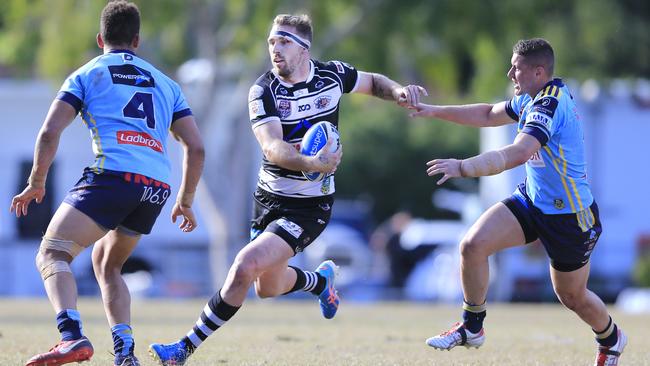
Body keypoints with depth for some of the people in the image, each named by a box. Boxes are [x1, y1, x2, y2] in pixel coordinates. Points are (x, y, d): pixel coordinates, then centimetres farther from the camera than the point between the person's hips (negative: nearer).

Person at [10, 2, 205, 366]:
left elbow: (50, 132, 4)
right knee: (106, 264, 25)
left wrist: (37, 183, 16)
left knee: (52, 255, -5)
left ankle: (72, 336, -31)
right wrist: (186, 200, 32)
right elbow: (196, 147, 21)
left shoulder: (87, 74, 15)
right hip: (157, 187, 5)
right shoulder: (165, 84, 27)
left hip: (113, 175, -5)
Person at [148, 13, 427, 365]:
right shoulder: (263, 91, -13)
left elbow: (372, 82, 16)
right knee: (267, 287, 18)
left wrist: (398, 91, -6)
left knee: (245, 267, -20)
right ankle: (320, 279, 52)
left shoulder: (332, 74, -7)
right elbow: (272, 147, -29)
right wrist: (311, 163, -47)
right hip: (269, 198, 3)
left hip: (309, 206, -3)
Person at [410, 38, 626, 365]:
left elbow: (518, 153, -42)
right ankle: (471, 327, 5)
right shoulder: (532, 99, 1)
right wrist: (435, 111, 10)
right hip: (532, 199, 8)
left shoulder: (550, 104, -28)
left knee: (572, 297, 11)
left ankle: (611, 339, 42)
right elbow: (489, 114, 17)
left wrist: (463, 167, -48)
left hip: (568, 215, -8)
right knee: (473, 245, -12)